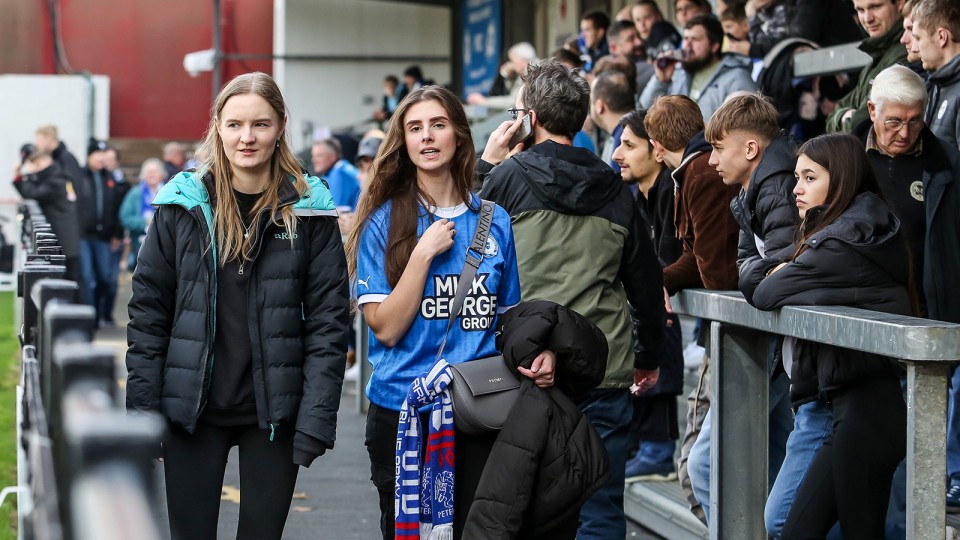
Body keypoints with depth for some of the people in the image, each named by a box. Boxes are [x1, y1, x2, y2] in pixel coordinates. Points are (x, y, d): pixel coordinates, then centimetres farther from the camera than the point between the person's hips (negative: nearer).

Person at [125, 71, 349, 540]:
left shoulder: (309, 211, -1)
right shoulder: (182, 206, 0)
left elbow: (328, 321, -3)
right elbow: (147, 313, 2)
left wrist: (317, 418, -10)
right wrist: (141, 411, -3)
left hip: (274, 411, 0)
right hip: (192, 410, 1)